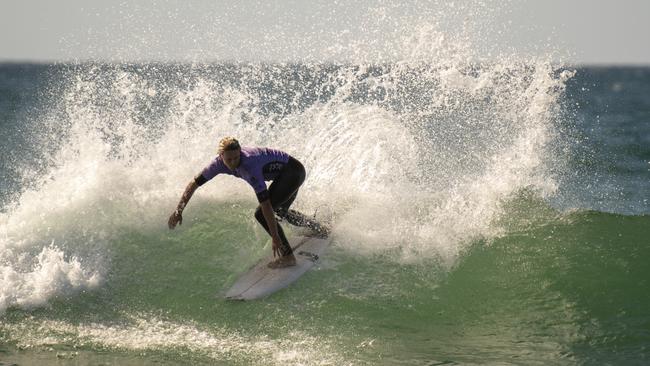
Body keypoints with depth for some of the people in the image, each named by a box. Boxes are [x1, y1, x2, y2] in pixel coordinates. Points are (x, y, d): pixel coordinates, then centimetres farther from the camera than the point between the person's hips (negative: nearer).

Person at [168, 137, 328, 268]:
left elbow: (265, 205, -40)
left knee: (261, 214, -20)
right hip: (284, 174, 9)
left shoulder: (250, 167, -38)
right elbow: (194, 183, -8)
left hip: (293, 171, -9)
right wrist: (179, 210, -15)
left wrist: (275, 238, -41)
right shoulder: (220, 162, -17)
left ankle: (288, 257, -14)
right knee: (280, 211, 31)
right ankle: (319, 229, 50)